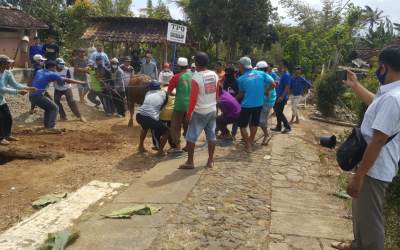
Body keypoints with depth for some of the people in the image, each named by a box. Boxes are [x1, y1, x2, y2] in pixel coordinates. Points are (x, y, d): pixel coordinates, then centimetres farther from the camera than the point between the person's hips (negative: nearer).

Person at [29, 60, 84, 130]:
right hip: (38, 96, -8)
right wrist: (81, 82, 5)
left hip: (31, 96, 8)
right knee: (54, 108, 3)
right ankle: (51, 127, -10)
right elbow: (67, 80, -1)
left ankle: (47, 126, 24)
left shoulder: (39, 71, 16)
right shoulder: (52, 74, -3)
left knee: (48, 108, 24)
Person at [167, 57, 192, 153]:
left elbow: (169, 92, -7)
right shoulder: (192, 75, 3)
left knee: (175, 126, 2)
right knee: (188, 125, 18)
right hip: (190, 105, 5)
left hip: (180, 105, -5)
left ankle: (177, 147, -2)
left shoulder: (176, 77, -9)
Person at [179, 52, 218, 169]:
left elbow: (193, 98, -17)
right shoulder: (214, 75, 2)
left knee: (191, 137, 3)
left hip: (199, 112, -6)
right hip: (212, 110, 7)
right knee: (211, 135, 12)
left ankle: (190, 162, 6)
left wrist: (189, 113, -9)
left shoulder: (196, 78, -18)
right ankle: (210, 161, 18)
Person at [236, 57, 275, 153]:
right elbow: (272, 84, -6)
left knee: (242, 125, 10)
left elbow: (241, 94, 2)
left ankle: (248, 146, 7)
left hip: (247, 105, -4)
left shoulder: (241, 78, -7)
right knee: (254, 123, 22)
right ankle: (251, 140, 37)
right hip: (259, 104, 4)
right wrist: (266, 91, 11)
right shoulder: (261, 73, -2)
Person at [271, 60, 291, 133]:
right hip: (279, 96, 10)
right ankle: (278, 127, 22)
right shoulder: (282, 74, 15)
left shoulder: (286, 75, -16)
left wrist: (282, 96, -28)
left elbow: (287, 87, -23)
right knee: (277, 112, 13)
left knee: (279, 112, -7)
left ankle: (288, 127, 1)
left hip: (282, 98, -10)